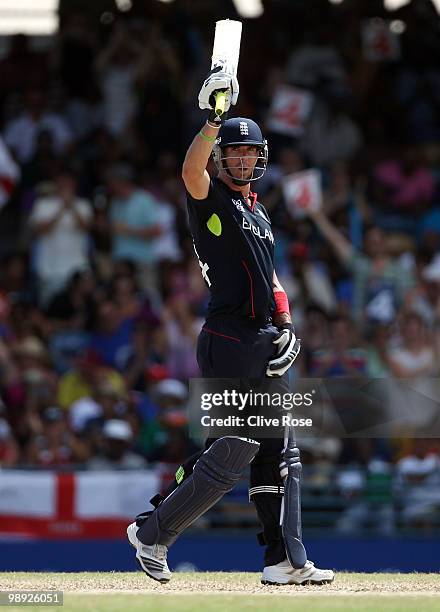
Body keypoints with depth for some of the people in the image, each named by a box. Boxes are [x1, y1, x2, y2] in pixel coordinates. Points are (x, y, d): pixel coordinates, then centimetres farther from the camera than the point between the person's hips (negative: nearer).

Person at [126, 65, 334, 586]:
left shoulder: (260, 215, 22)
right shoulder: (211, 199, -2)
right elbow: (192, 171, -25)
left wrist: (286, 325, 13)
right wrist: (214, 121, -36)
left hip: (266, 345, 9)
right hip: (228, 343, -9)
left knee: (279, 453, 6)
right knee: (231, 455, -11)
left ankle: (286, 561, 8)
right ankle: (152, 532, 0)